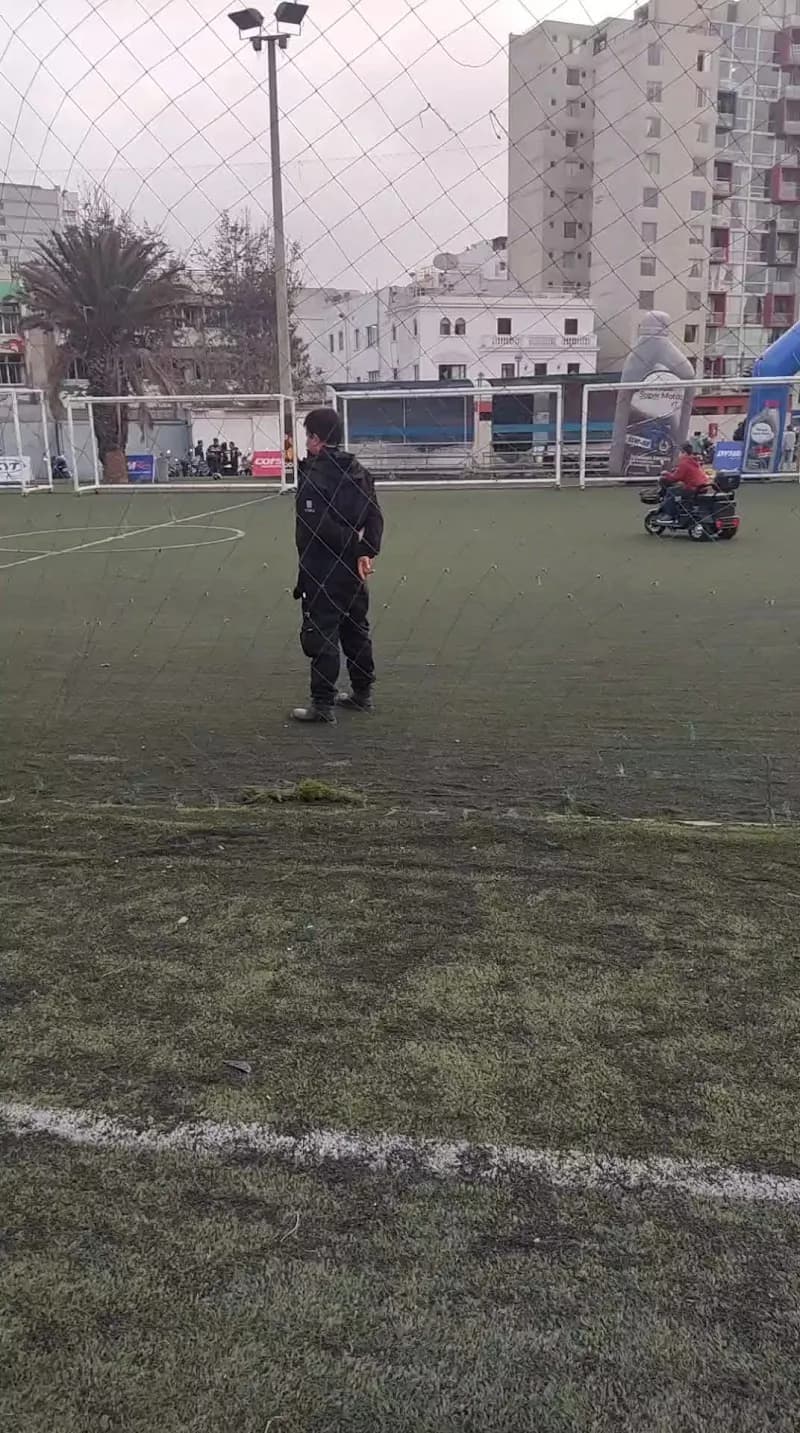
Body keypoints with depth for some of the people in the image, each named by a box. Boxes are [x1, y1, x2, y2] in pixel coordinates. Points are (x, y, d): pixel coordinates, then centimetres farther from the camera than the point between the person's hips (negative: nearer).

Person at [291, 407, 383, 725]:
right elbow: (374, 515, 5)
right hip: (353, 568, 8)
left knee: (321, 636, -3)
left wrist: (353, 544, -11)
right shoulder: (357, 471, 10)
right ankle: (362, 693, 27)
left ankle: (322, 704, -2)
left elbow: (315, 526, -22)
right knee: (356, 630, 17)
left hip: (322, 571, -8)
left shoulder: (312, 474, -15)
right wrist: (366, 551, -3)